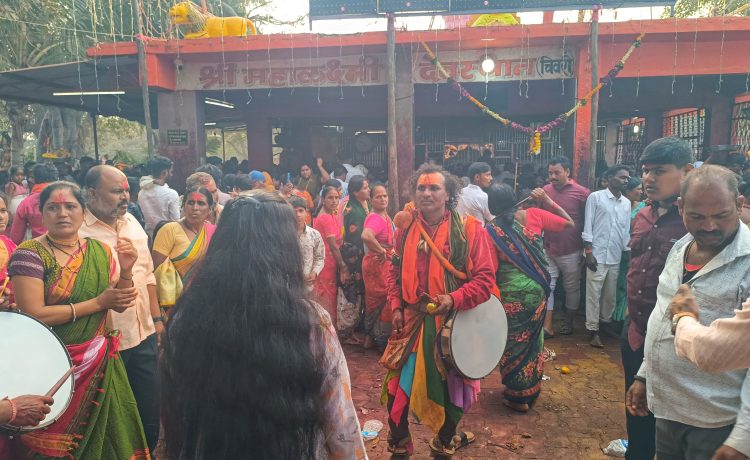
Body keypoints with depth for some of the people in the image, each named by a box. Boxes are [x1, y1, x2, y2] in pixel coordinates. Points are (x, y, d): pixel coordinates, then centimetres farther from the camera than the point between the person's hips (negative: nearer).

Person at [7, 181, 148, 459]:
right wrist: (97, 303, -17)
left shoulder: (100, 251, 3)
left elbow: (120, 304, 6)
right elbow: (33, 315, -19)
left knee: (103, 437, 14)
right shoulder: (29, 254, -11)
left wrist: (125, 272, -12)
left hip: (100, 363, 4)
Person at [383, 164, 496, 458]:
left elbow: (485, 278, -11)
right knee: (398, 386, 7)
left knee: (451, 386, 14)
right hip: (411, 321, 3)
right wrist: (396, 307, 2)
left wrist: (454, 299, -24)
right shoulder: (406, 229, 4)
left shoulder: (469, 229, -9)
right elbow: (395, 273, 13)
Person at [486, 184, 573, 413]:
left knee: (514, 342, 12)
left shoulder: (491, 230, -14)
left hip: (512, 295, -4)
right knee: (533, 338, 21)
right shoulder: (533, 215, -6)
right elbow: (569, 223, 5)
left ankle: (519, 397, 24)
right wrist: (548, 202, 8)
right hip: (538, 290, 4)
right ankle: (532, 390, 37)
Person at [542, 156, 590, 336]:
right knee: (547, 286, 3)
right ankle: (547, 326, 10)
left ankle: (569, 322, 31)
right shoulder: (545, 191, -1)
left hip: (571, 252, -2)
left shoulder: (582, 193, -9)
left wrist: (586, 249, 1)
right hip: (548, 250, 3)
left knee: (572, 288, 13)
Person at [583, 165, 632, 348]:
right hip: (597, 254, -5)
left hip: (616, 257, 5)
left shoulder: (627, 203, 11)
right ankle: (593, 330, 8)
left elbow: (626, 230, 15)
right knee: (594, 294, 0)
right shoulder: (595, 197, -4)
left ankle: (606, 322, 28)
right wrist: (589, 252, -12)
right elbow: (588, 225, -7)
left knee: (610, 294, 12)